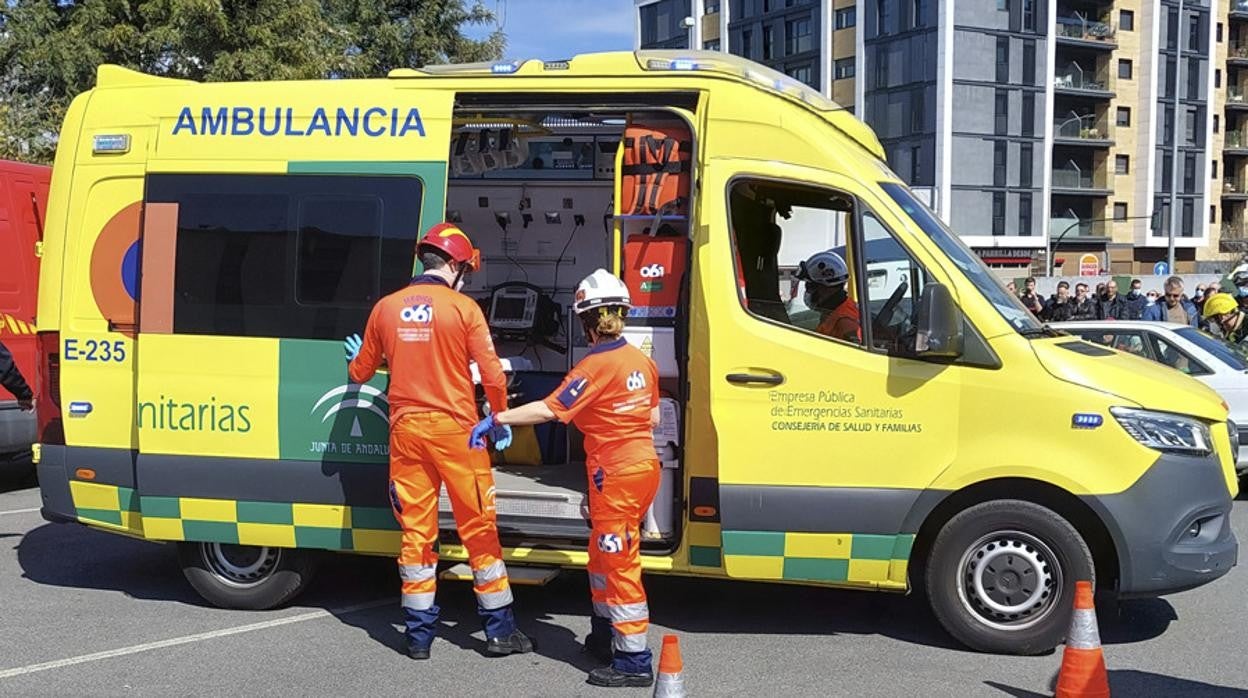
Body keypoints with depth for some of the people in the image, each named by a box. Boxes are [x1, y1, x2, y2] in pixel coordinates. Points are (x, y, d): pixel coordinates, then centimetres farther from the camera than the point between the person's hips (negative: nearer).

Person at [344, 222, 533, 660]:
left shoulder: (386, 307, 4)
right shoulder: (463, 308, -7)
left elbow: (360, 372, 14)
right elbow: (492, 375, -10)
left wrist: (357, 359, 37)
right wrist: (500, 420, 7)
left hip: (406, 429, 3)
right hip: (454, 429, -3)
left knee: (415, 532, 10)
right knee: (479, 529, 6)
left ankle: (419, 635, 15)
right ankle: (499, 630, 12)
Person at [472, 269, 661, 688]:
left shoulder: (595, 366, -17)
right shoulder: (642, 361, 7)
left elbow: (550, 410, -21)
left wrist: (496, 419, -16)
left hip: (616, 476, -8)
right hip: (644, 465, 8)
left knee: (619, 564, -3)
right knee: (603, 555, 20)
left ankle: (634, 662, 1)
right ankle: (604, 638, 32)